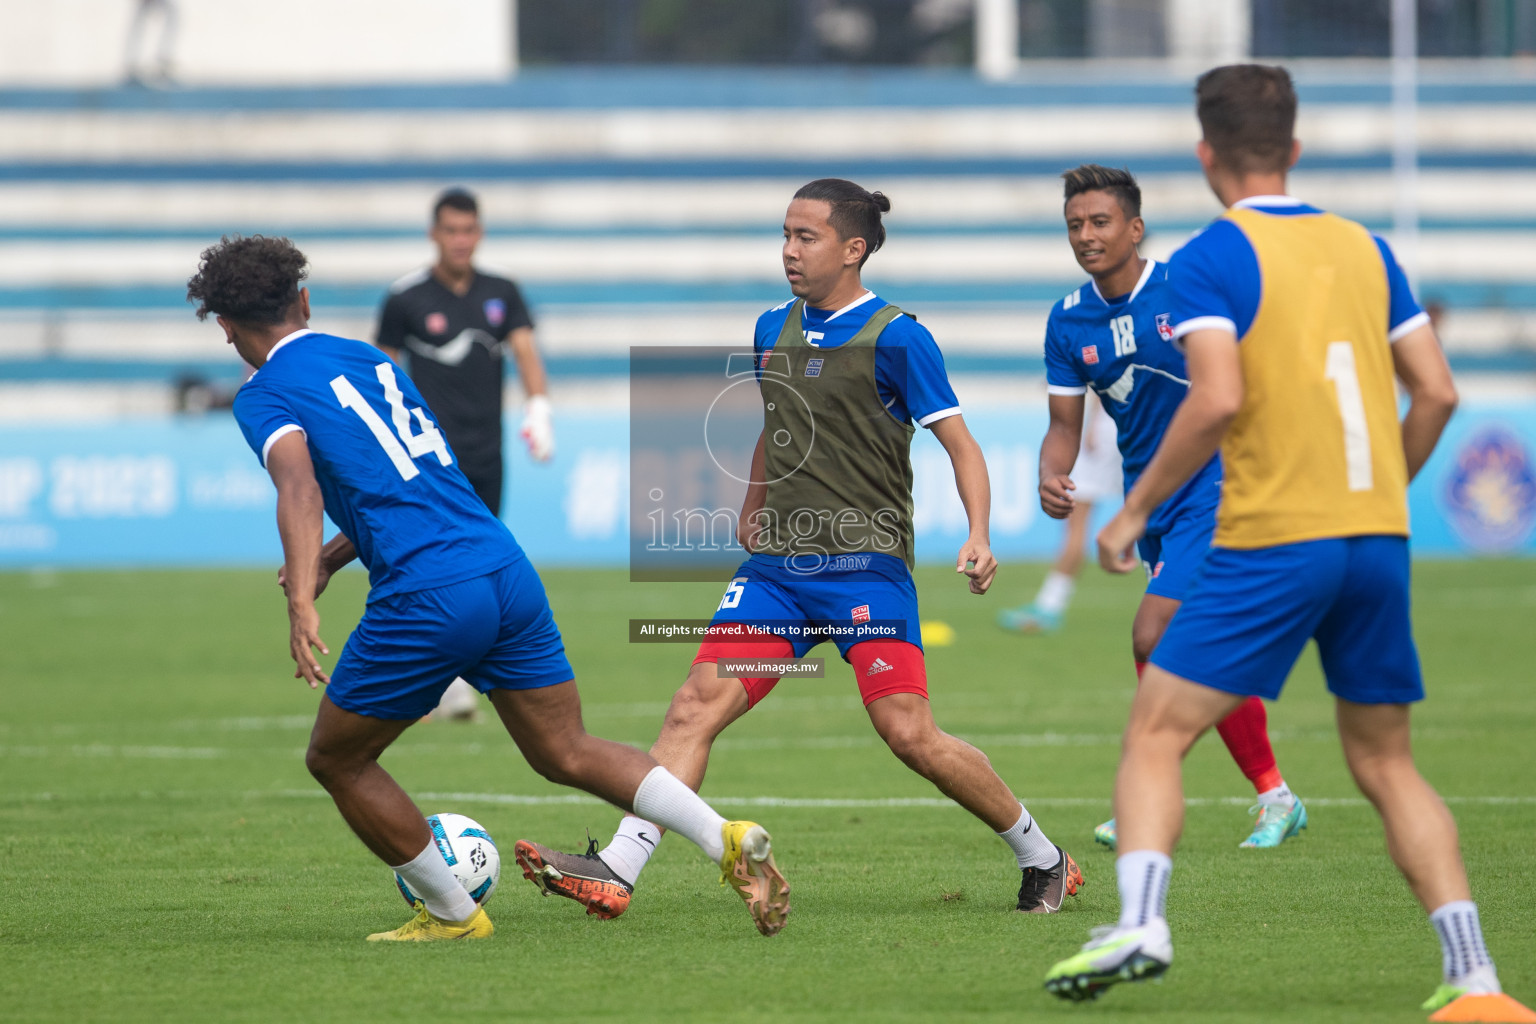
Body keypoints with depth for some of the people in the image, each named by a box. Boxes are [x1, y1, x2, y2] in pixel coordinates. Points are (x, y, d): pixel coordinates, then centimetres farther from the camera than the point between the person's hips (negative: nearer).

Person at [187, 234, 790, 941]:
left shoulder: (265, 397, 1)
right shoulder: (370, 359, 23)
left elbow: (301, 488, -19)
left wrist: (303, 604, -31)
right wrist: (330, 558, 39)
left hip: (425, 603, -7)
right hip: (508, 572, 7)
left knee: (335, 760, 14)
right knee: (566, 753, 12)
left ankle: (452, 913, 17)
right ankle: (730, 841, -6)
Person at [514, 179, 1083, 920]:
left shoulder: (897, 338, -6)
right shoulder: (773, 330, 12)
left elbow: (960, 444, -6)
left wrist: (978, 537, -19)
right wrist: (751, 511, 29)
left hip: (865, 565, -6)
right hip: (775, 566, 6)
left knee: (909, 733, -12)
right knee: (697, 705, -9)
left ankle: (1043, 860, 6)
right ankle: (615, 870, -14)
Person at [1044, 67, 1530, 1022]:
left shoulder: (1210, 259, -5)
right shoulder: (1365, 249, 12)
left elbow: (1218, 400, -17)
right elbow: (1437, 392, 10)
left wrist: (1136, 510, -6)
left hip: (1273, 544, -5)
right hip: (1379, 543, 5)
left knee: (1156, 732, 2)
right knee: (1387, 763, 14)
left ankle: (1140, 923, -19)